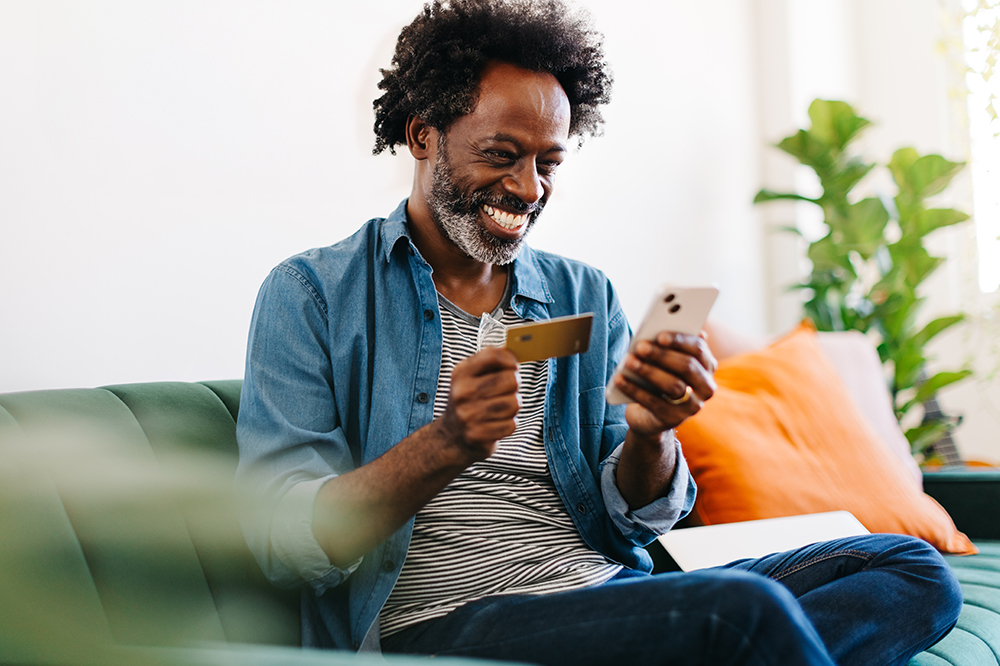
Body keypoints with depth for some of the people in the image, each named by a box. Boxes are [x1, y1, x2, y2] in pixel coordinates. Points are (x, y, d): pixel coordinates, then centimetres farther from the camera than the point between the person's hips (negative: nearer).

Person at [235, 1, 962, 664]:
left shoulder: (587, 296, 15)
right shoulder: (310, 296, 2)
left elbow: (633, 521, 10)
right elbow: (282, 541, -7)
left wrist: (648, 435, -13)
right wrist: (447, 445, -23)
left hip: (608, 594, 6)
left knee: (914, 569, -10)